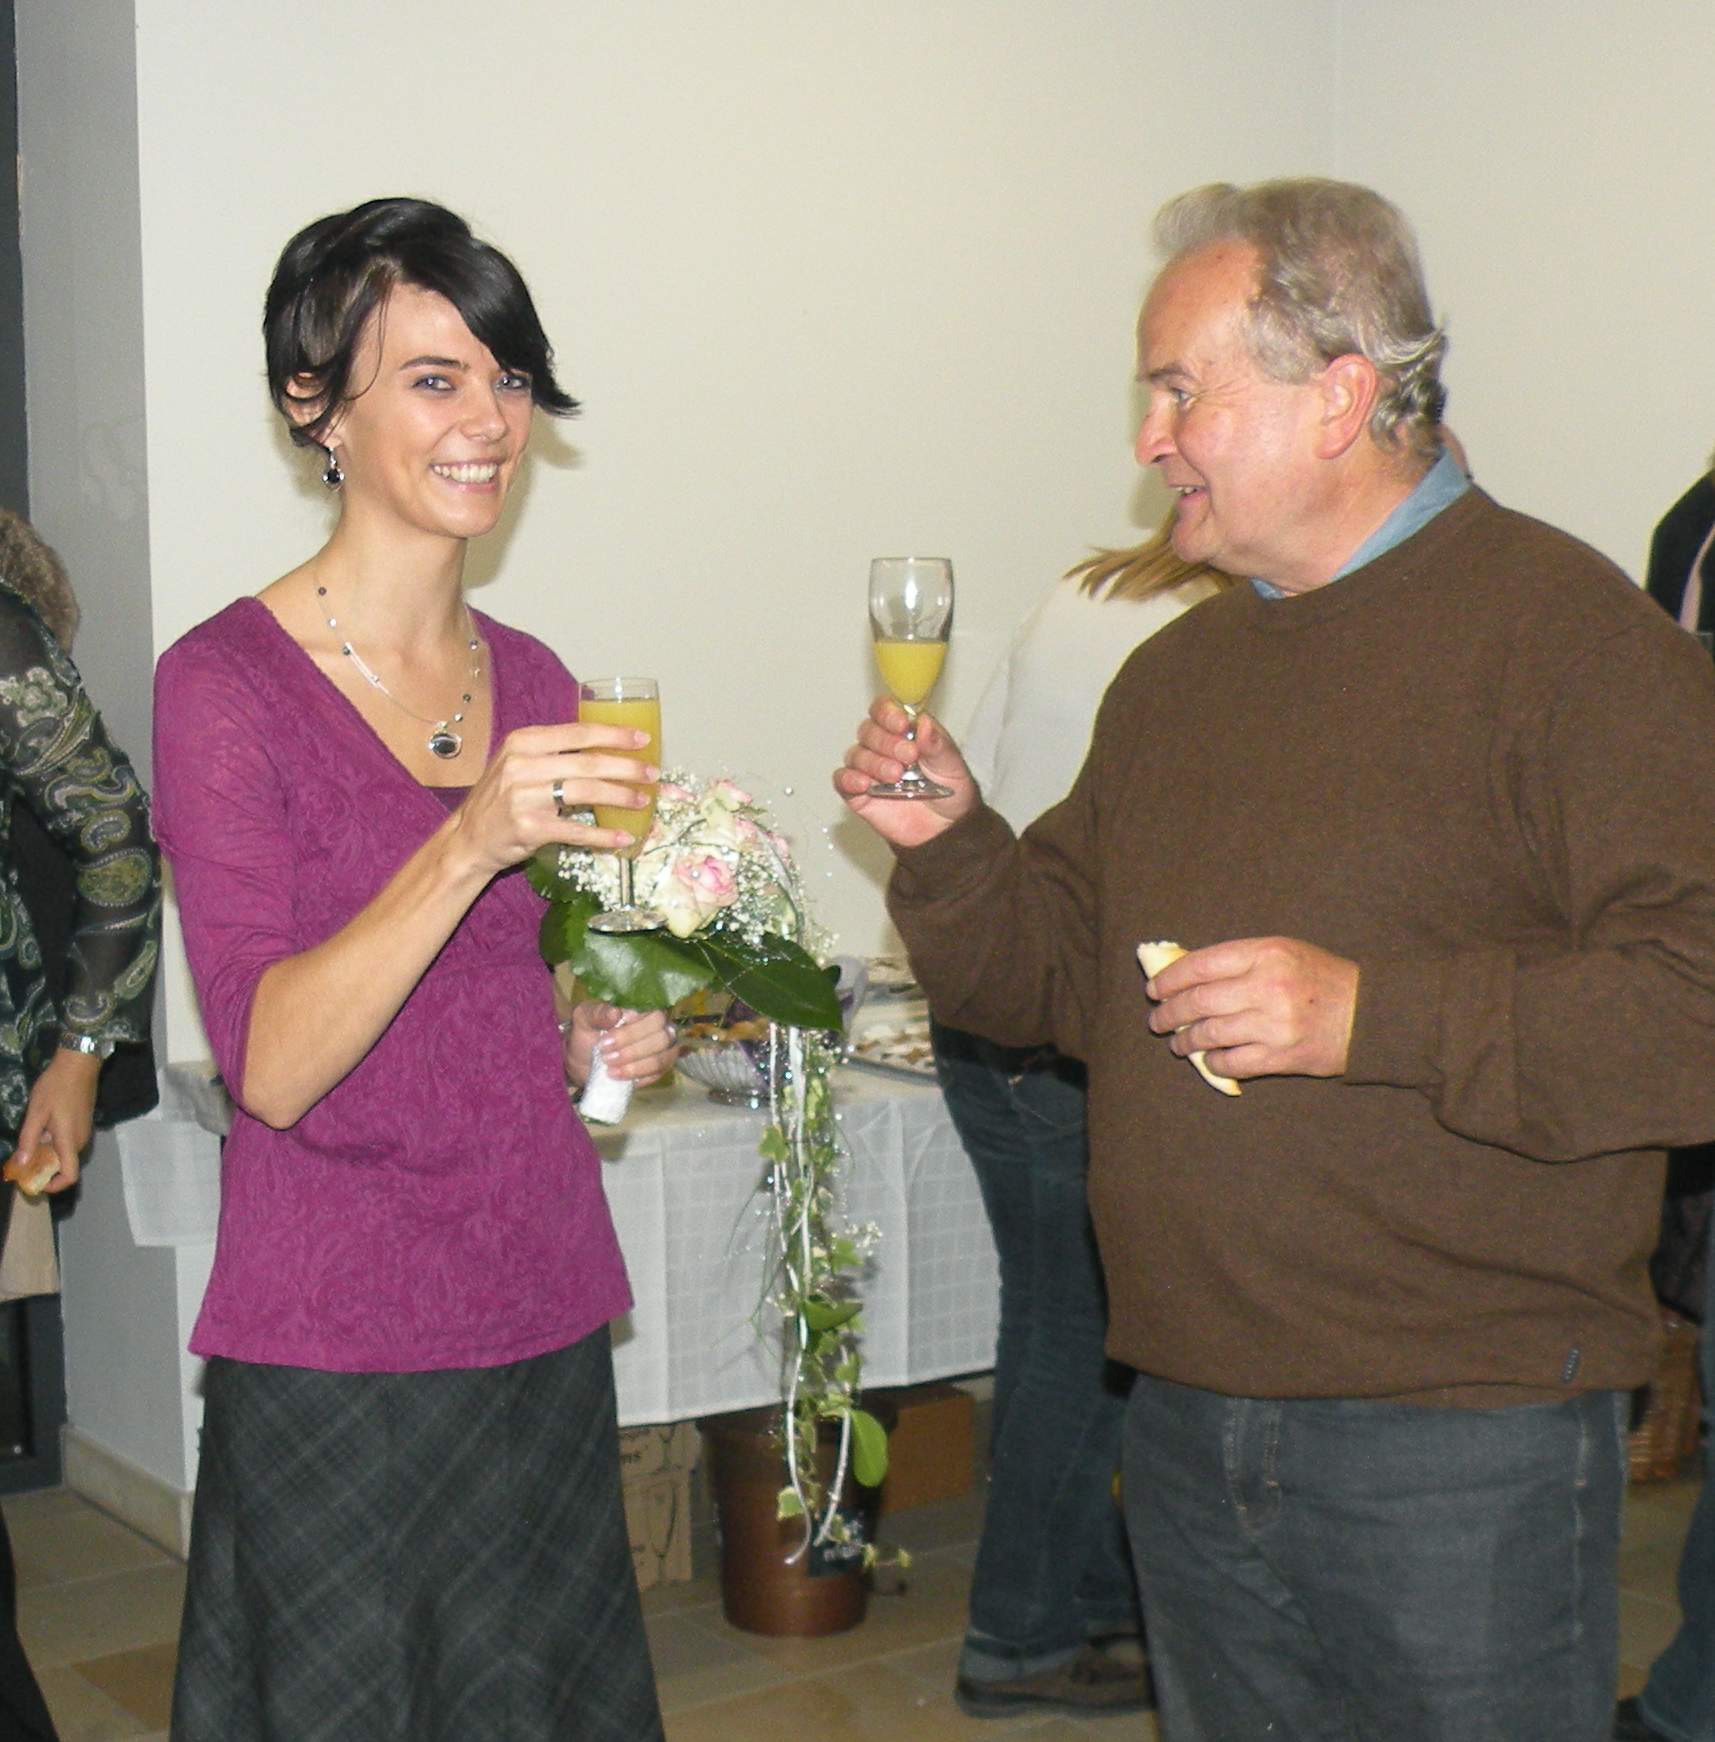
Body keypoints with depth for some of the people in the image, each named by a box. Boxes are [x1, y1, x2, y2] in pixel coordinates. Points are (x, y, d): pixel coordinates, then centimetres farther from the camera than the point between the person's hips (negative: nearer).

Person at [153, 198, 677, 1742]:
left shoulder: (535, 684, 8)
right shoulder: (227, 684, -11)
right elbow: (272, 1064, -19)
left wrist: (599, 1039, 1)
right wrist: (472, 844, -30)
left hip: (547, 1326, 6)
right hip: (335, 1363, -6)